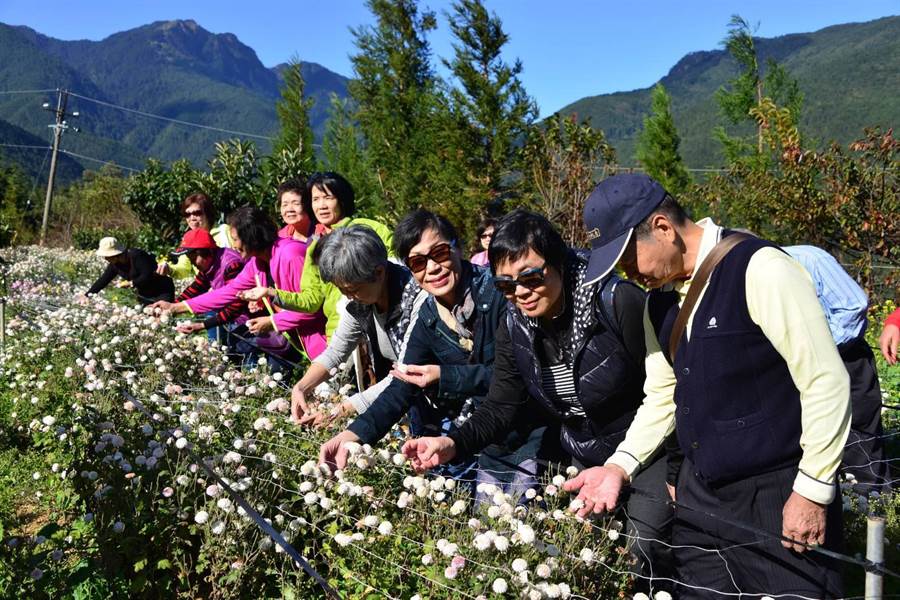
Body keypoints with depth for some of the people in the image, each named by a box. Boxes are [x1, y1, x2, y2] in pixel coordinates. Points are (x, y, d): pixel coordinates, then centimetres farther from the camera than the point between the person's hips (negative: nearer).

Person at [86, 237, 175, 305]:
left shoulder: (136, 256, -24)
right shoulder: (114, 264, 1)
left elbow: (147, 276, -28)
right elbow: (103, 280, 6)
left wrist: (132, 283, -22)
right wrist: (88, 295, 4)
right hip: (144, 295, 8)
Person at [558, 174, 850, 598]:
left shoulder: (759, 269, -18)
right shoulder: (660, 301, 6)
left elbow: (827, 382, -17)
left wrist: (813, 490, -14)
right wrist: (620, 466, 1)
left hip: (779, 495, -7)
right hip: (699, 494, 7)